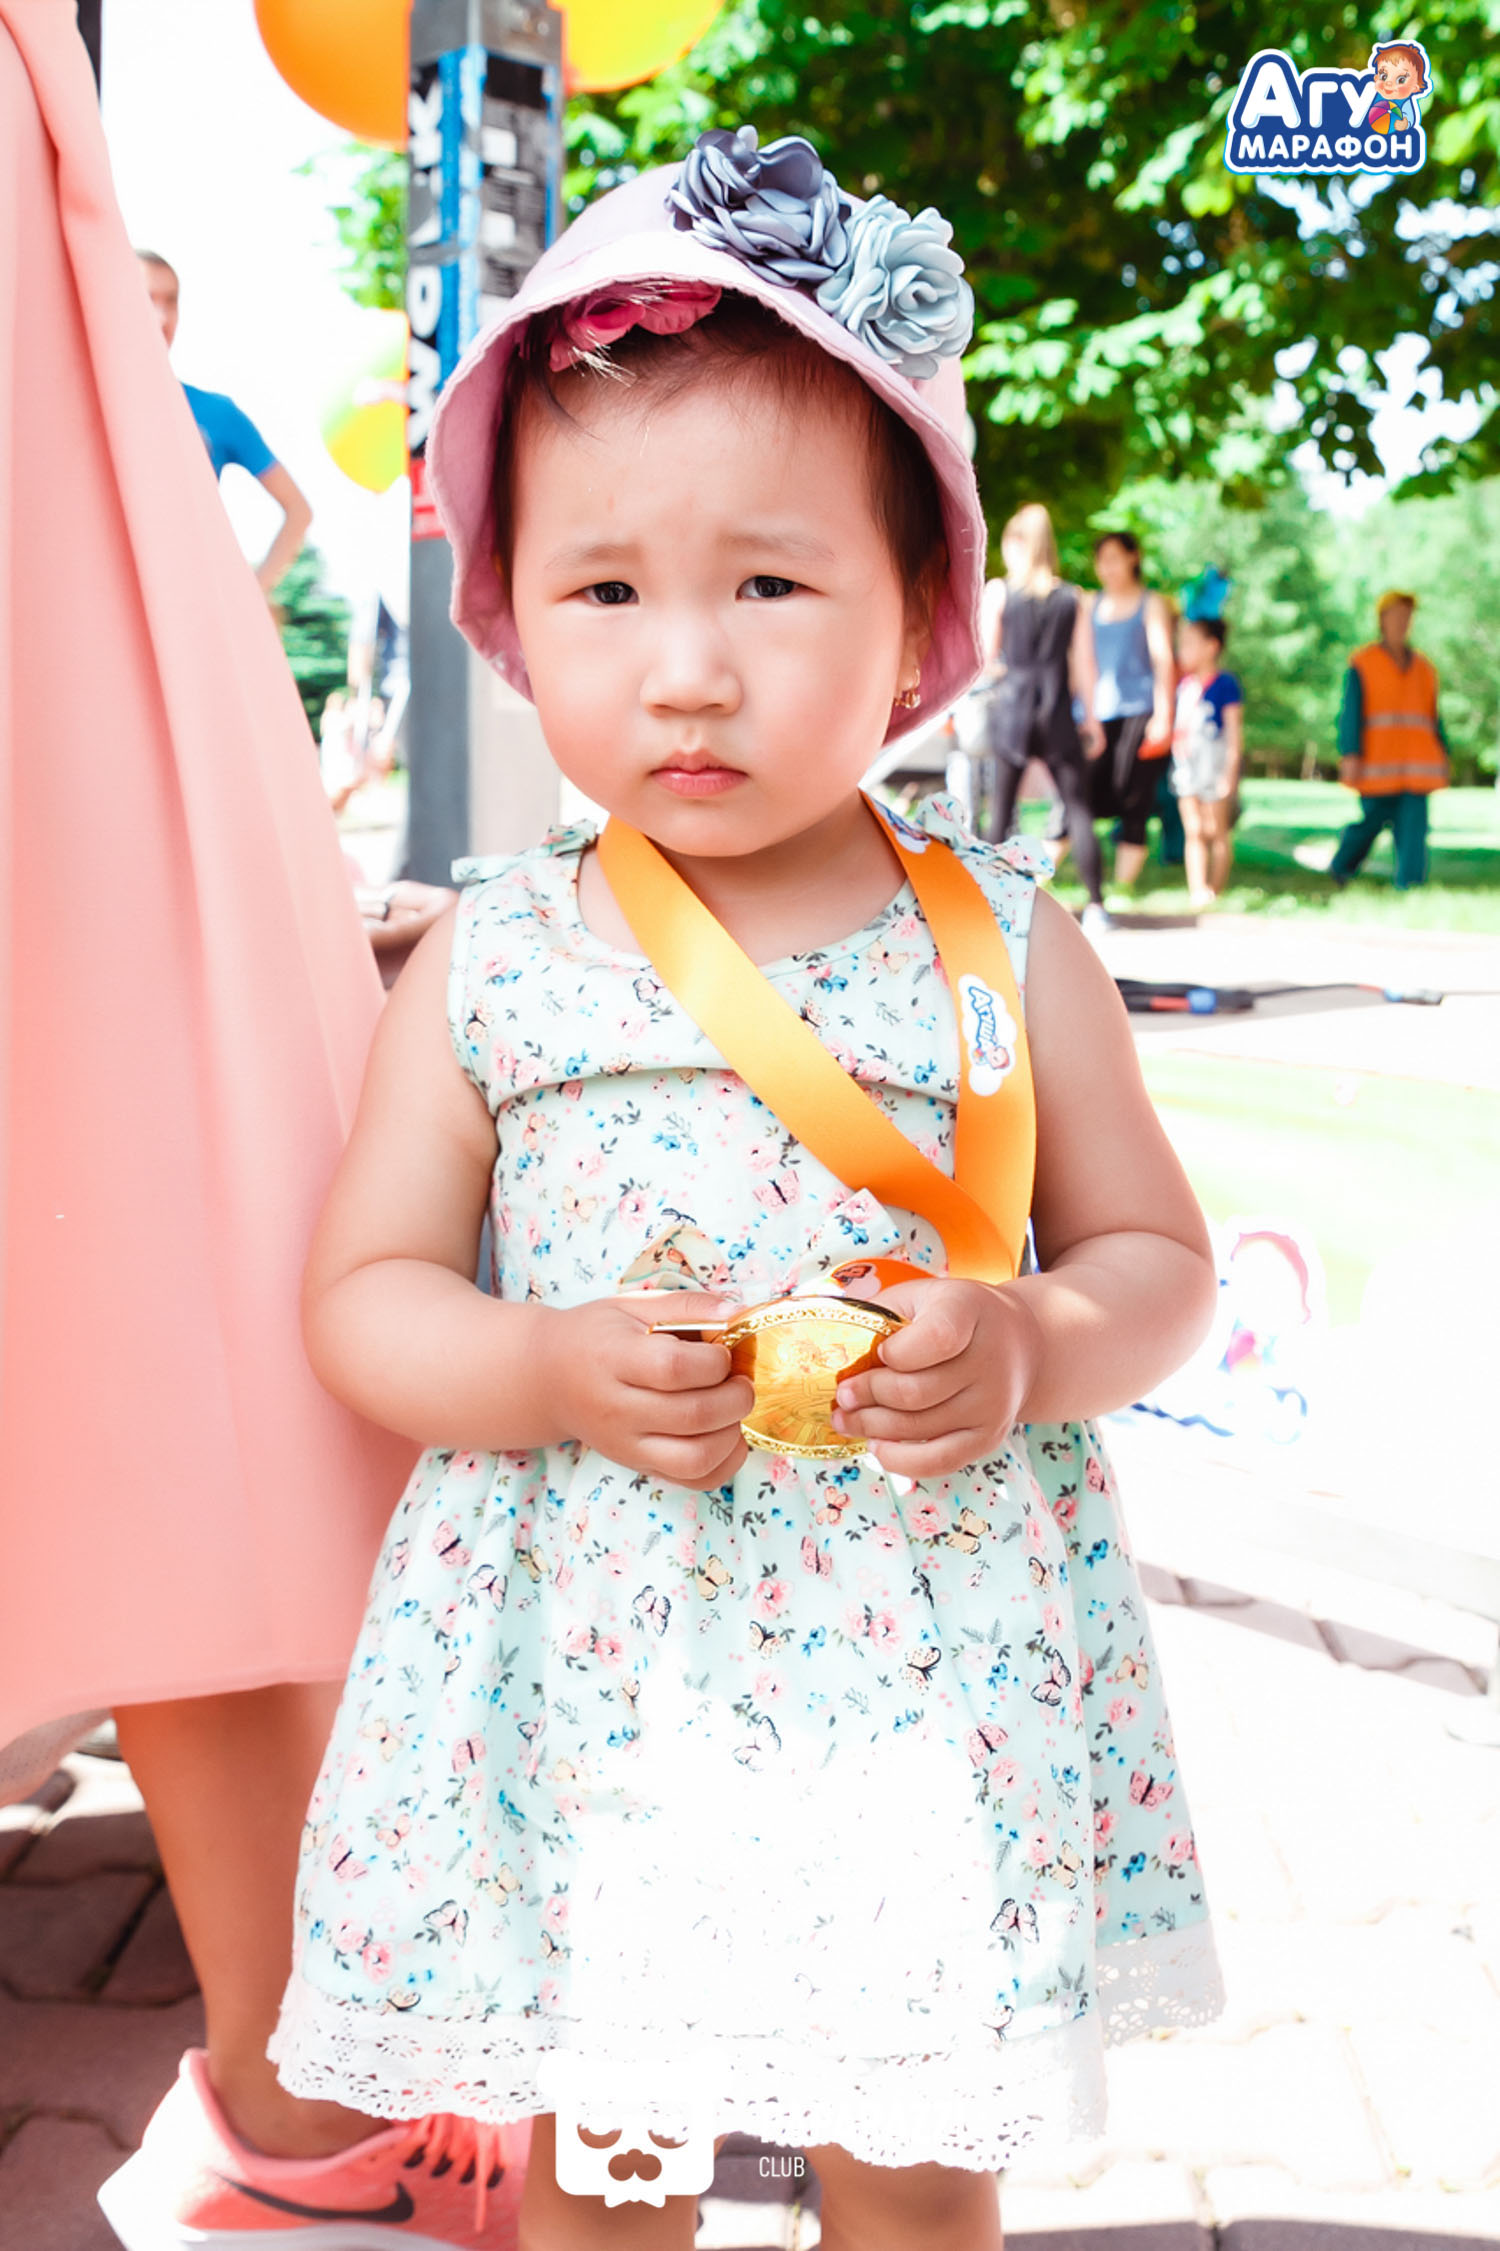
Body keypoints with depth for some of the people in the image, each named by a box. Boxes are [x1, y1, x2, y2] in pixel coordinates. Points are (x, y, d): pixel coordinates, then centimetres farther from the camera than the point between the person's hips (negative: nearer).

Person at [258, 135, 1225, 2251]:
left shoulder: (1010, 950, -4)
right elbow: (364, 1295, 2)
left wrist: (1030, 1343, -17)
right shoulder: (488, 965, -3)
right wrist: (546, 1373, -18)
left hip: (928, 1668, 0)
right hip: (588, 1675, 1)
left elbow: (1157, 1258, 4)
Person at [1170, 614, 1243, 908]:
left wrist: (1230, 771, -15)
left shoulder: (1226, 684, -9)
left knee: (1215, 830, 1)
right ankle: (1197, 890, 2)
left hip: (1214, 762, -6)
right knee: (1193, 831, 2)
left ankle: (1216, 891, 7)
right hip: (1186, 765, 6)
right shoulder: (1184, 684, 9)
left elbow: (1235, 732, -10)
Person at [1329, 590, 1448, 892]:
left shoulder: (1424, 668, 16)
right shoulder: (1362, 664, 3)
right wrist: (1350, 755, -15)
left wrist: (1443, 760, 13)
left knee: (1413, 827, -8)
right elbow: (1350, 713, -5)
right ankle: (1342, 867, 29)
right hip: (1378, 764, -3)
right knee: (1373, 820, 3)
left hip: (1415, 768, 3)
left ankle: (1408, 890, -11)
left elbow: (1435, 719, 18)